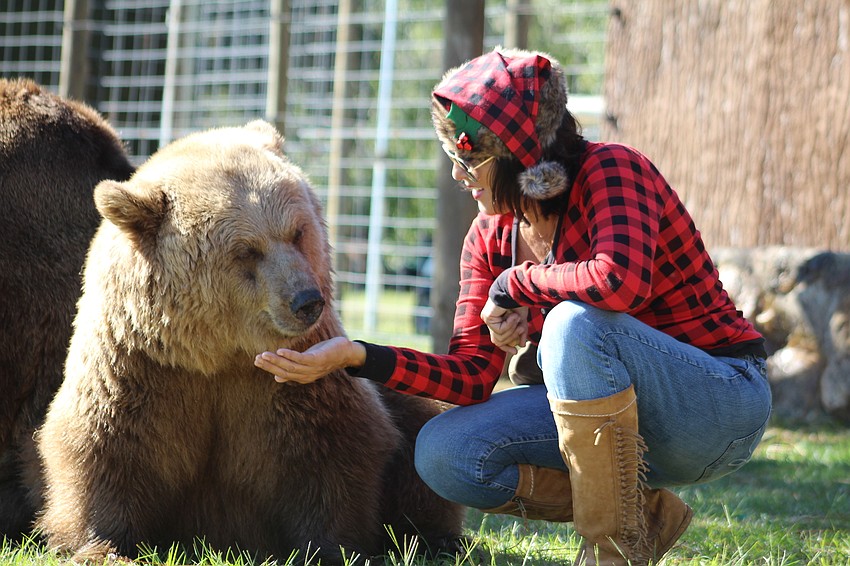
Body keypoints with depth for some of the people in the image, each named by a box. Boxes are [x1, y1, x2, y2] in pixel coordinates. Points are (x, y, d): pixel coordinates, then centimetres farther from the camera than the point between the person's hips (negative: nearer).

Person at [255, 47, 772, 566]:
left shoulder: (612, 171, -18)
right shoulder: (492, 236, 2)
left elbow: (619, 281, -40)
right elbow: (472, 375, -5)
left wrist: (513, 284, -22)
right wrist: (358, 357, -19)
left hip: (723, 403, -7)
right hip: (604, 404, 7)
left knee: (577, 320, -34)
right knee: (443, 454, -11)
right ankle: (648, 513, -1)